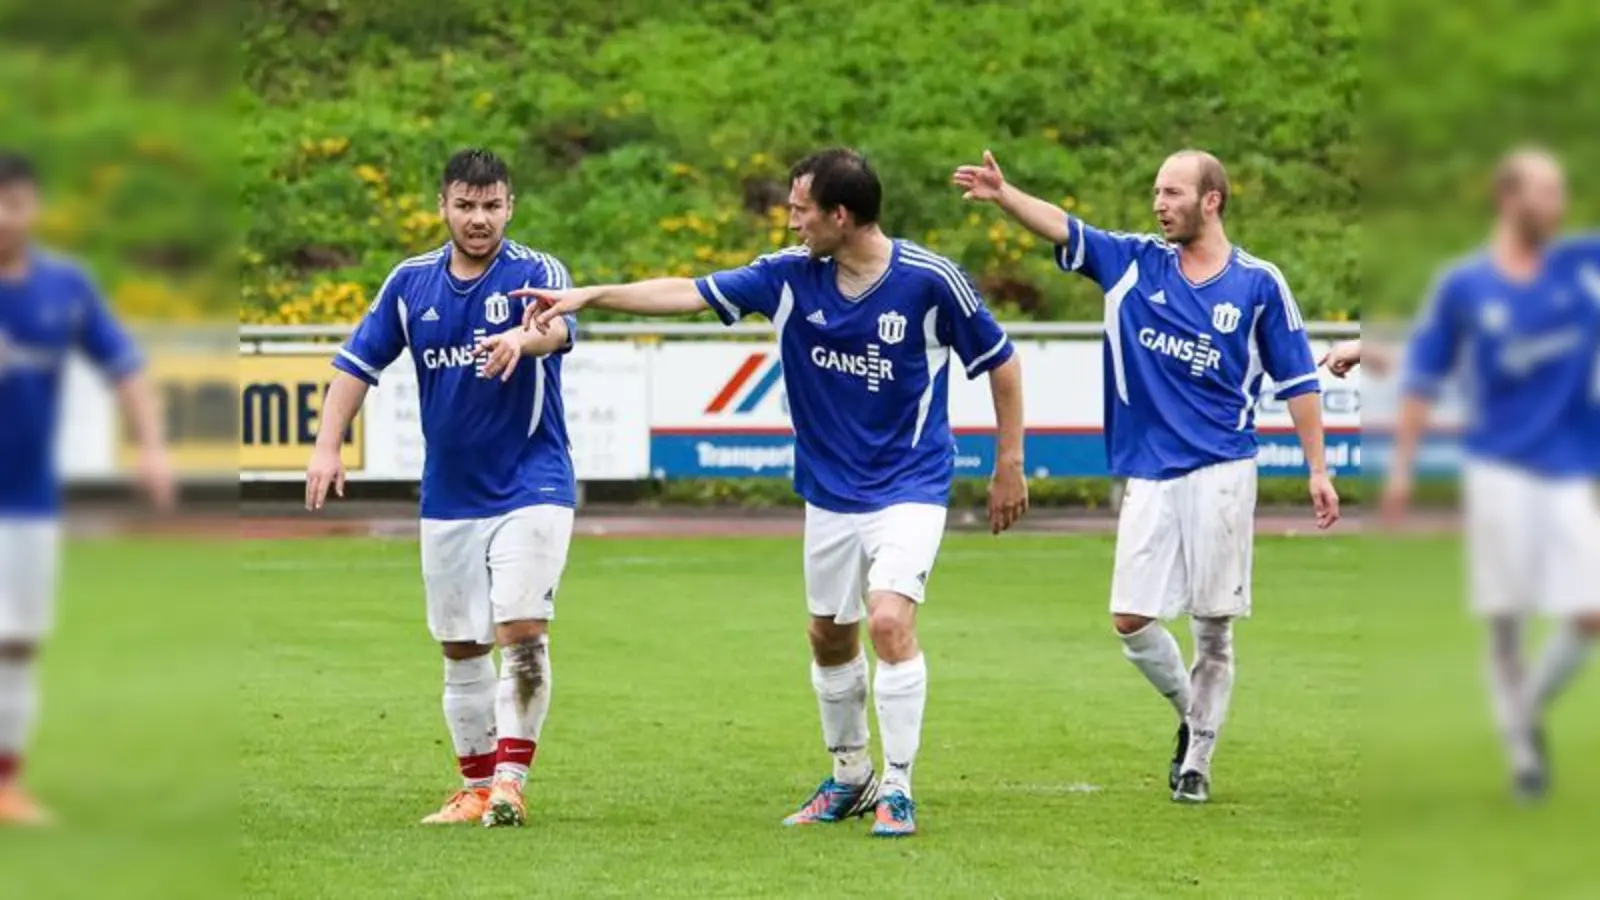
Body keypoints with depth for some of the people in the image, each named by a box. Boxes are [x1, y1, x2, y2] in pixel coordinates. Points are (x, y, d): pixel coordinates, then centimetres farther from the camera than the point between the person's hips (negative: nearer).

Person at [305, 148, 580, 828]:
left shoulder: (536, 272, -9)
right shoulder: (411, 282, 3)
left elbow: (558, 326, -31)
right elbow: (358, 362, 7)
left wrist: (522, 338, -54)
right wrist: (328, 446, -5)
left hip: (531, 488, -4)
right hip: (447, 498, 4)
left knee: (523, 633, -16)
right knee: (459, 649, 9)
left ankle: (510, 781, -11)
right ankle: (477, 789, 19)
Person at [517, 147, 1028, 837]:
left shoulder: (931, 281, -15)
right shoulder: (790, 275, -5)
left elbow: (1001, 363, -4)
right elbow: (689, 293, 0)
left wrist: (1009, 467, -1)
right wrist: (589, 296, -5)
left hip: (909, 488, -5)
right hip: (829, 491, 5)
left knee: (889, 620, -21)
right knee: (829, 636, 13)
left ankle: (898, 789, -11)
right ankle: (849, 776, 32)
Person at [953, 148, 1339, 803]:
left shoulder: (1259, 283, 0)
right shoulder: (1135, 263, 6)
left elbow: (1297, 379, 5)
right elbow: (1062, 229, -7)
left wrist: (1318, 469, 2)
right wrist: (1003, 195, -25)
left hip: (1221, 472, -3)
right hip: (1149, 474, 3)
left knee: (1213, 627, 0)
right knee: (1131, 619, -1)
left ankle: (1197, 760, 12)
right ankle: (1190, 715, 25)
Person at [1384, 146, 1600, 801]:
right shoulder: (1463, 286, -1)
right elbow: (1423, 380, 4)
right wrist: (1401, 469, 0)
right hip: (1499, 470, -2)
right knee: (1506, 622, 1)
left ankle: (1531, 712, 21)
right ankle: (1520, 746, 15)